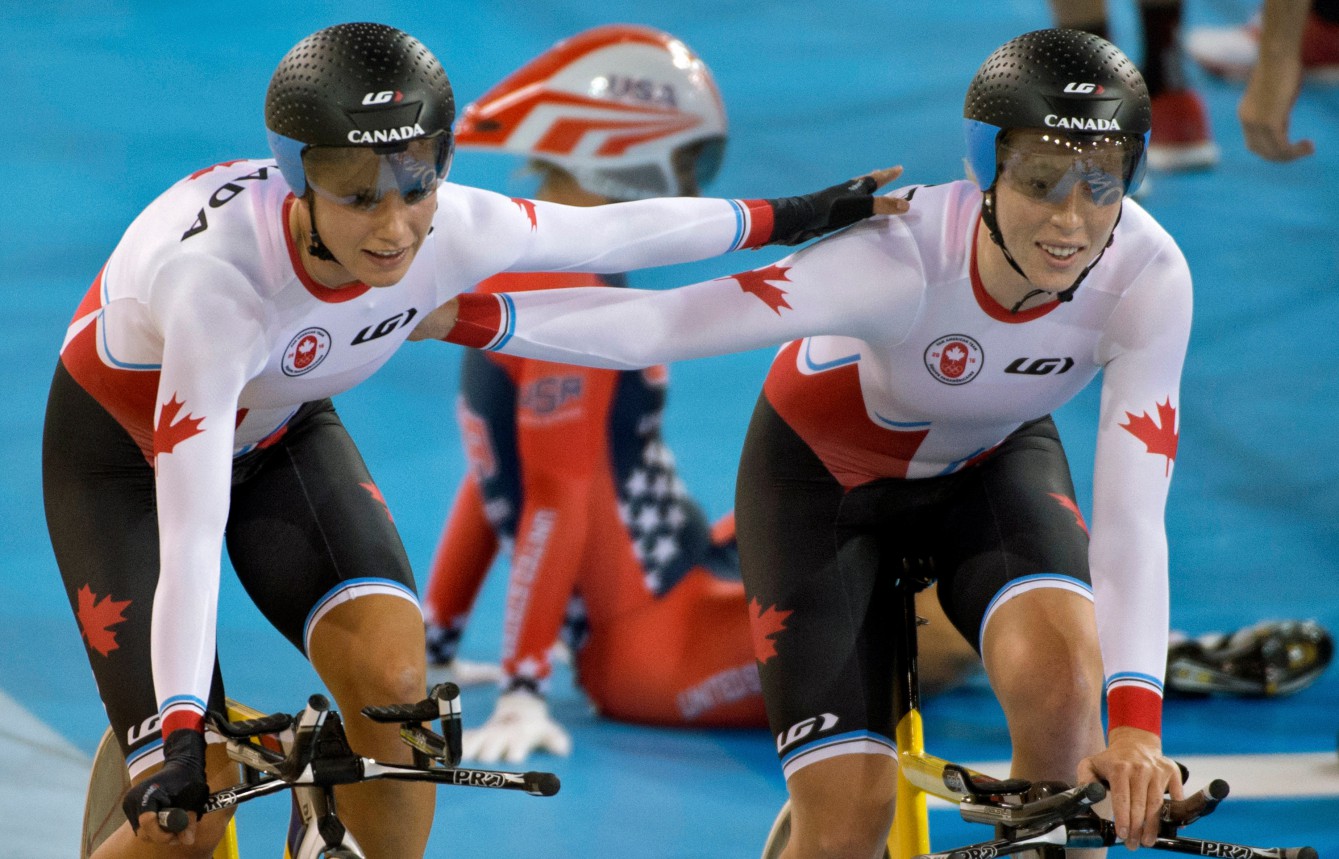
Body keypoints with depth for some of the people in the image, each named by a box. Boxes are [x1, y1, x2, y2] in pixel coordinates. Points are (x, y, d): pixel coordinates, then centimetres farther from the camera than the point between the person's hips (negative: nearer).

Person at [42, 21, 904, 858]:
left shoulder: (452, 230, -27)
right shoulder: (214, 273, -42)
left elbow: (613, 233, -6)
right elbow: (190, 537, -46)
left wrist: (784, 218, 5)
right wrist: (181, 739, -53)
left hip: (276, 436, 4)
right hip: (127, 456, -4)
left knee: (391, 676, -23)